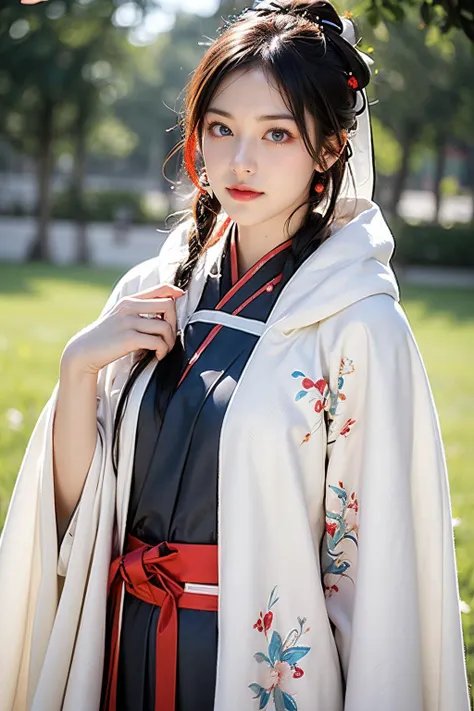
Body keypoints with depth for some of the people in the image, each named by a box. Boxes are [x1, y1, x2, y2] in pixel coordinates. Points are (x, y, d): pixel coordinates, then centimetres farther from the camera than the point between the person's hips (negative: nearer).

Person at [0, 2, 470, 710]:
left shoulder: (359, 325, -14)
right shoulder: (152, 294, 1)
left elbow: (378, 569, -13)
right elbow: (75, 501, 3)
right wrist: (79, 366, -12)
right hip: (122, 650, 5)